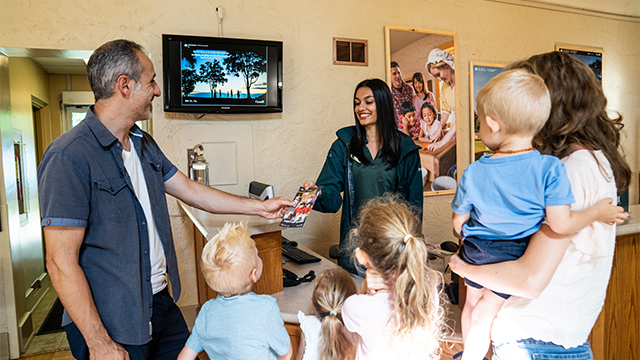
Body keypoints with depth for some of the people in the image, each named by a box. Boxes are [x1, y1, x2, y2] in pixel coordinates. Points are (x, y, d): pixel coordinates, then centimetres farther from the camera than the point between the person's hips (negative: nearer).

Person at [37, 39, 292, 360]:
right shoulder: (69, 158, -20)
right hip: (112, 323, -7)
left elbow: (191, 191, 12)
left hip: (161, 302, 8)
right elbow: (61, 263, -20)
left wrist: (260, 208, 12)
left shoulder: (144, 145, 6)